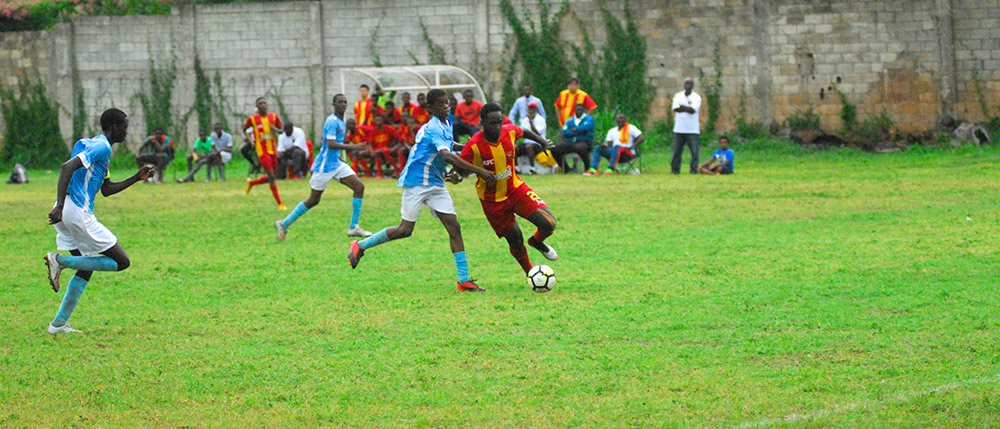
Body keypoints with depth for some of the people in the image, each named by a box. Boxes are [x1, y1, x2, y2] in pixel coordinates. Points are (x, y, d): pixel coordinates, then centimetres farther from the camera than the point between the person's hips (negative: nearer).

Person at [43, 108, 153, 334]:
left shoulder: (92, 144, 22)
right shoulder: (101, 147, -10)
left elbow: (106, 189, 29)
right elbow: (68, 167, -24)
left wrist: (136, 178, 23)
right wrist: (60, 205, -30)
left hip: (66, 214, 10)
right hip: (78, 212, -10)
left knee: (86, 269, 18)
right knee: (122, 262, -3)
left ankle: (59, 324, 13)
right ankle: (60, 261, -10)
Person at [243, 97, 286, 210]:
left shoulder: (273, 117, 5)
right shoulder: (252, 119, -3)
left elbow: (281, 130, 12)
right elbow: (244, 128, 13)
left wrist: (275, 129, -9)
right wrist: (245, 137, -5)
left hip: (272, 151, 5)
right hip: (262, 152, -5)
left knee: (270, 178, 12)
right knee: (271, 177, -11)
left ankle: (251, 183, 40)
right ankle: (279, 203, -6)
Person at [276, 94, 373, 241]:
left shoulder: (340, 122, 13)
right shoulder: (332, 121, -18)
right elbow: (330, 144, -29)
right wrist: (353, 147, -32)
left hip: (336, 164, 9)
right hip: (325, 167, -9)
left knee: (359, 187, -4)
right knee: (313, 200, -1)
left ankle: (353, 227, -2)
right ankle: (284, 224, 14)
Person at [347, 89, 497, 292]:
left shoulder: (446, 125, 10)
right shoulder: (433, 129, -20)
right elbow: (447, 156, -33)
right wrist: (478, 170, -37)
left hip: (436, 184, 8)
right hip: (416, 182, -8)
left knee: (454, 227, -4)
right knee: (405, 230, -5)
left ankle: (464, 280, -7)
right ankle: (360, 246, 15)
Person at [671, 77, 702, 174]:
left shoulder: (697, 97, 5)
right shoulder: (678, 96, 11)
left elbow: (693, 109, -11)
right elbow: (675, 108, -5)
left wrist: (682, 107, -5)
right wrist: (688, 108, -10)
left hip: (692, 130, -2)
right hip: (679, 129, 2)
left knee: (694, 151, -6)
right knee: (677, 151, 2)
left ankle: (694, 169, 0)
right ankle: (675, 169, 9)